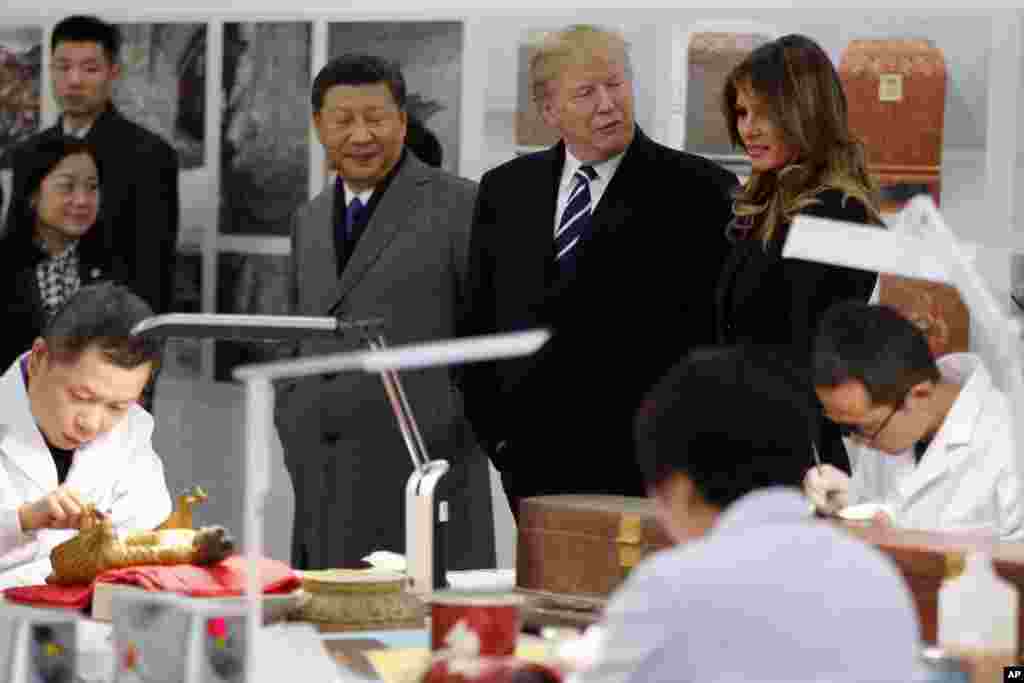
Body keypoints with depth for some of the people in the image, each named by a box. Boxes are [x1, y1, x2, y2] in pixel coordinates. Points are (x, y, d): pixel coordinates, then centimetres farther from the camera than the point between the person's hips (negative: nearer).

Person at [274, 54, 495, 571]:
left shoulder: (459, 206, -1)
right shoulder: (308, 221, 18)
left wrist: (453, 422, -8)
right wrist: (295, 438, 13)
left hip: (423, 467, -5)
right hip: (324, 485, 5)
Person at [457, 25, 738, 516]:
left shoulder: (697, 192, -3)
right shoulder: (504, 190, 13)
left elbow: (718, 330, -5)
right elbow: (478, 323, 18)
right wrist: (495, 431, 9)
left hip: (642, 469, -4)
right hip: (534, 466, 4)